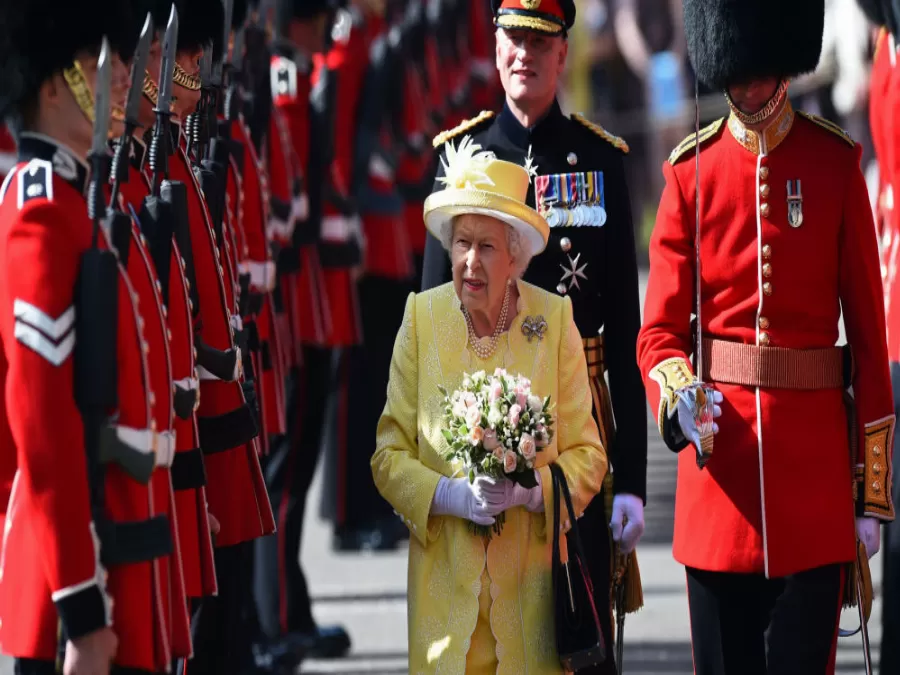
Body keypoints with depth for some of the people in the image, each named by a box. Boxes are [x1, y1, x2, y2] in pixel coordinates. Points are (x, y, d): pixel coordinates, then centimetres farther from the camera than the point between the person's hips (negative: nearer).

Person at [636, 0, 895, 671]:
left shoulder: (837, 164, 2)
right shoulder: (691, 170, 4)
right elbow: (660, 330, 2)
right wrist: (679, 396, -22)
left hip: (815, 461, -1)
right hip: (719, 439, 1)